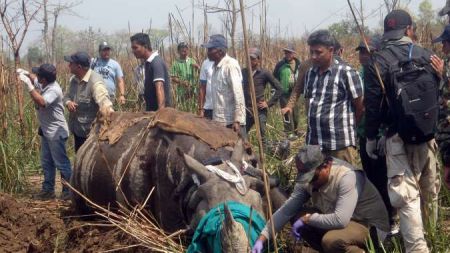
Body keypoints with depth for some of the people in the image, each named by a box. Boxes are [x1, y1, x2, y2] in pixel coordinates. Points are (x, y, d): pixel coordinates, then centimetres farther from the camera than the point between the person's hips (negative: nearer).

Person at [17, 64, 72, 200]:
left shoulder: (54, 90, -26)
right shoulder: (44, 84, 1)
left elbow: (41, 102, -40)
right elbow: (34, 81, 22)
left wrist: (28, 85, -37)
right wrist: (26, 75, 0)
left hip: (56, 132, -10)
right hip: (46, 131, 10)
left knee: (61, 163, -1)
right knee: (46, 163, 16)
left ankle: (68, 190, 8)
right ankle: (48, 190, 25)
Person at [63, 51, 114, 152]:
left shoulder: (95, 81, -25)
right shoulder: (73, 79, 2)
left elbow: (102, 97, -40)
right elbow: (67, 96, 14)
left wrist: (108, 109, -62)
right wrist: (68, 103, -11)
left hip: (91, 131, -8)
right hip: (77, 129, 8)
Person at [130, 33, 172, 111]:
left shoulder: (156, 62, -17)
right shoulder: (148, 63, 12)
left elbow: (159, 88, -29)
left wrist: (161, 111, -38)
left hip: (158, 108, -9)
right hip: (151, 109, 9)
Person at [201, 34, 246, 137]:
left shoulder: (230, 65, -12)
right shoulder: (216, 66, 12)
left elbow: (238, 94, -18)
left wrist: (237, 120, -22)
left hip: (232, 121, -8)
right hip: (219, 121, 8)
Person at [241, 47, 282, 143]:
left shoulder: (264, 73, -6)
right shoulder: (244, 72, 6)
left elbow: (278, 88, -3)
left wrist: (269, 103, -6)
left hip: (260, 111, -4)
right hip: (246, 110, 4)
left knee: (262, 136, 2)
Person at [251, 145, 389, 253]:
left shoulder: (346, 177, -31)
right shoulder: (308, 179, -9)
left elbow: (340, 220, -37)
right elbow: (286, 210, -4)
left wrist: (307, 218, -24)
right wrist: (262, 238, -12)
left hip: (366, 224, -8)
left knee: (331, 241, -34)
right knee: (298, 218, -7)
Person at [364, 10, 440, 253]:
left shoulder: (380, 62, -9)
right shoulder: (427, 57, 3)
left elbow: (373, 105, -9)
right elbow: (439, 94, 11)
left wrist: (370, 137, 2)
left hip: (399, 137, -4)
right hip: (428, 135, 4)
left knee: (406, 194, -5)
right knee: (430, 188, 19)